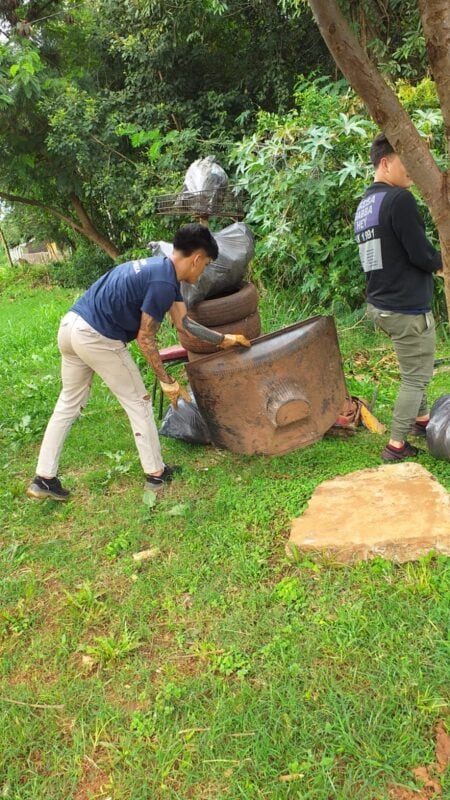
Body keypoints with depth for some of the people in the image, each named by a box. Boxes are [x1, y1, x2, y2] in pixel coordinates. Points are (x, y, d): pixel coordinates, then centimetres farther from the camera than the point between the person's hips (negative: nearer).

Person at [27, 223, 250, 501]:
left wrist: (224, 339, 25)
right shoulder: (163, 283, -17)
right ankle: (156, 474, 19)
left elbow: (184, 322, 19)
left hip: (70, 325, 10)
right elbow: (145, 339, -14)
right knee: (138, 402, 7)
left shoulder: (161, 268, 13)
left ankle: (43, 478, 23)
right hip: (97, 338, -10)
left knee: (69, 403, 18)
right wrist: (169, 382, -5)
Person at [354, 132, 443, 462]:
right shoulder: (399, 199, -17)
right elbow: (421, 253, -20)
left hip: (380, 304, 9)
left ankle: (422, 419, 40)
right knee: (416, 377, 4)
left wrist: (433, 267, 13)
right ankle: (396, 445, 9)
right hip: (407, 308, -9)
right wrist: (442, 264, 2)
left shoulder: (364, 205, 12)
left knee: (414, 370, 26)